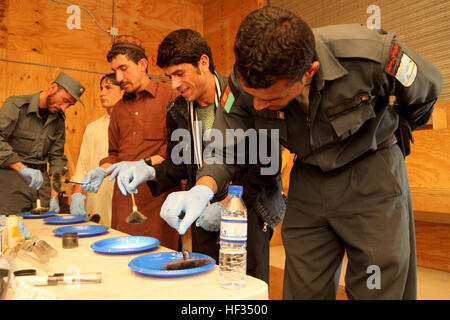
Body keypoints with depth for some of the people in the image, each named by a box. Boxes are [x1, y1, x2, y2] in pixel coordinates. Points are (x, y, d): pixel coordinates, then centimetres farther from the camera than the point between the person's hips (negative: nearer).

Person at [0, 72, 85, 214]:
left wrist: (54, 196, -1)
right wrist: (22, 168, -29)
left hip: (40, 178, 5)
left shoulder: (59, 119, 8)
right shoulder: (16, 105, -7)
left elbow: (57, 157, 7)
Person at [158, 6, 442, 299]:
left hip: (372, 173, -2)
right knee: (304, 289, 8)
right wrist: (203, 189, -30)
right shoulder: (247, 77, -19)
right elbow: (228, 143, -10)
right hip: (308, 177, 3)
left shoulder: (370, 55, -27)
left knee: (379, 287, 0)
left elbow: (428, 87, -5)